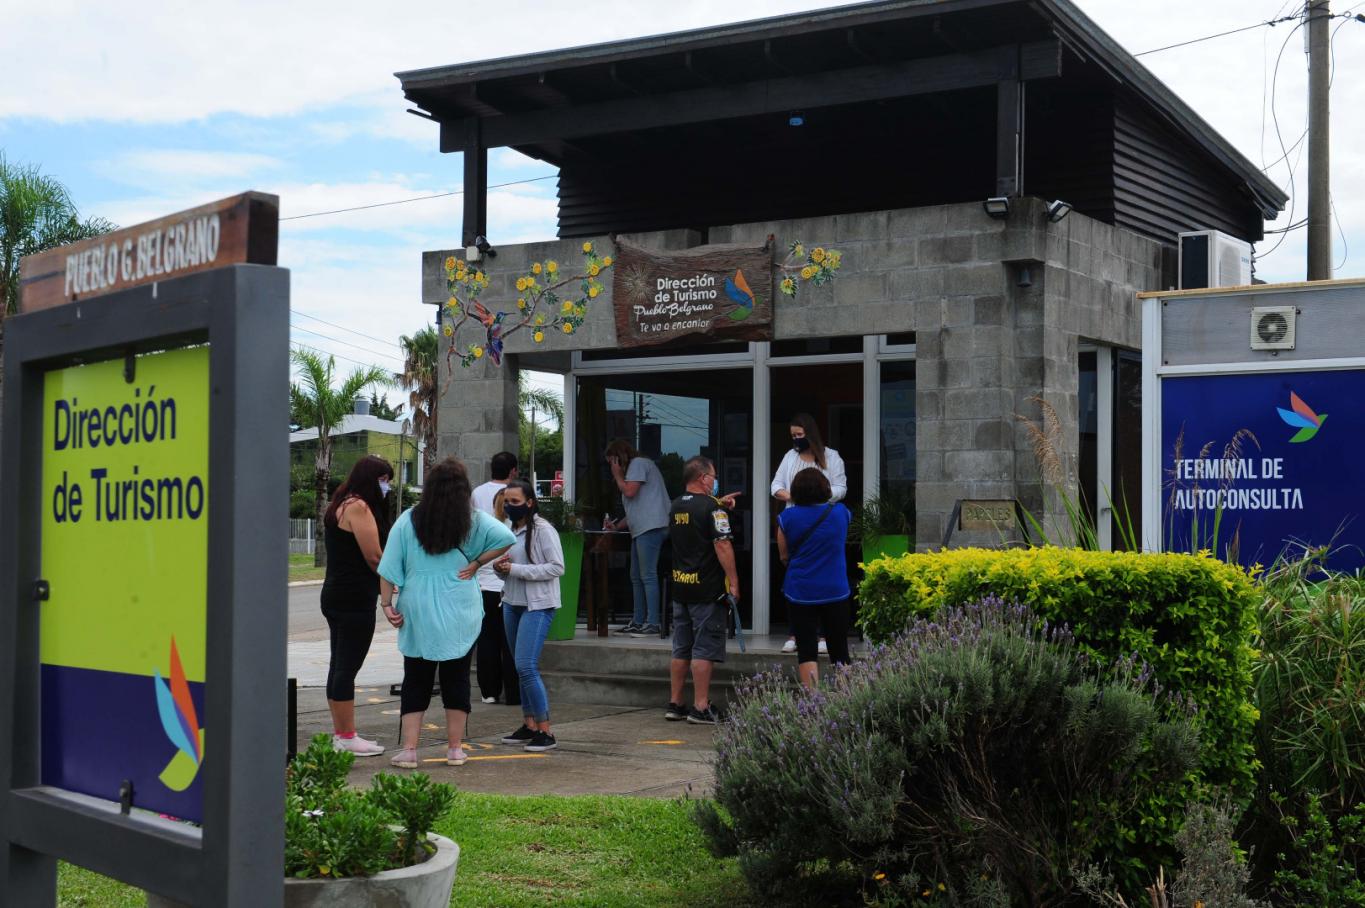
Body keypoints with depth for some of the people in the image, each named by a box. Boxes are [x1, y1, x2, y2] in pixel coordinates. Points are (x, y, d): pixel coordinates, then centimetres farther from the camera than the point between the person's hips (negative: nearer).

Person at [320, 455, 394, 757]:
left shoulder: (341, 506, 18)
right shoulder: (359, 507, -13)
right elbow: (374, 557, -17)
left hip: (336, 595, 11)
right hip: (355, 598, -11)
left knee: (340, 666, 12)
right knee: (347, 667, -7)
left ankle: (340, 733, 18)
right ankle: (347, 737, -4)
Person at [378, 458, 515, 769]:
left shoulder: (408, 521, -2)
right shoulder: (474, 520, -3)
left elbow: (388, 568, -4)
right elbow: (507, 539, -13)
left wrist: (387, 604, 1)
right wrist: (476, 564, -6)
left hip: (418, 613, 0)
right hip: (460, 614, 0)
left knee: (415, 681, 8)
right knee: (456, 679, 10)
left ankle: (409, 749, 4)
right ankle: (455, 749, 15)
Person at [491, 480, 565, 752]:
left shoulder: (543, 530, -11)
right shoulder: (509, 531, 13)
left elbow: (557, 567, -17)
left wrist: (516, 569, -18)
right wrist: (499, 567, -1)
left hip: (537, 605, -8)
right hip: (512, 604, 8)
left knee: (527, 667, -15)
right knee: (521, 668, 11)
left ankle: (545, 731, -10)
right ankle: (529, 726, 18)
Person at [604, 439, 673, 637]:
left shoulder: (639, 463, -2)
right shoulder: (634, 467, 28)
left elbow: (629, 491, -15)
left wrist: (617, 475, 2)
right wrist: (617, 526, 24)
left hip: (651, 527, -11)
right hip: (641, 530, 11)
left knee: (648, 576, -13)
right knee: (636, 577, 12)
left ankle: (653, 624, -14)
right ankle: (638, 622, 15)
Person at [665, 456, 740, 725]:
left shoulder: (676, 507, 10)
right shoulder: (712, 508, -13)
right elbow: (722, 546, -19)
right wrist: (733, 582, -15)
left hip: (680, 587, 7)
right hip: (707, 589, -7)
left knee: (681, 650, 13)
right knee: (704, 650, -4)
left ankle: (675, 704, 18)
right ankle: (700, 708, -3)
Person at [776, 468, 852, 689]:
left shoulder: (787, 517, -6)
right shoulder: (840, 512, -1)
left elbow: (784, 556, 3)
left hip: (800, 593, -1)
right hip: (835, 590, 1)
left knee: (807, 651, 1)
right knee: (839, 651, 10)